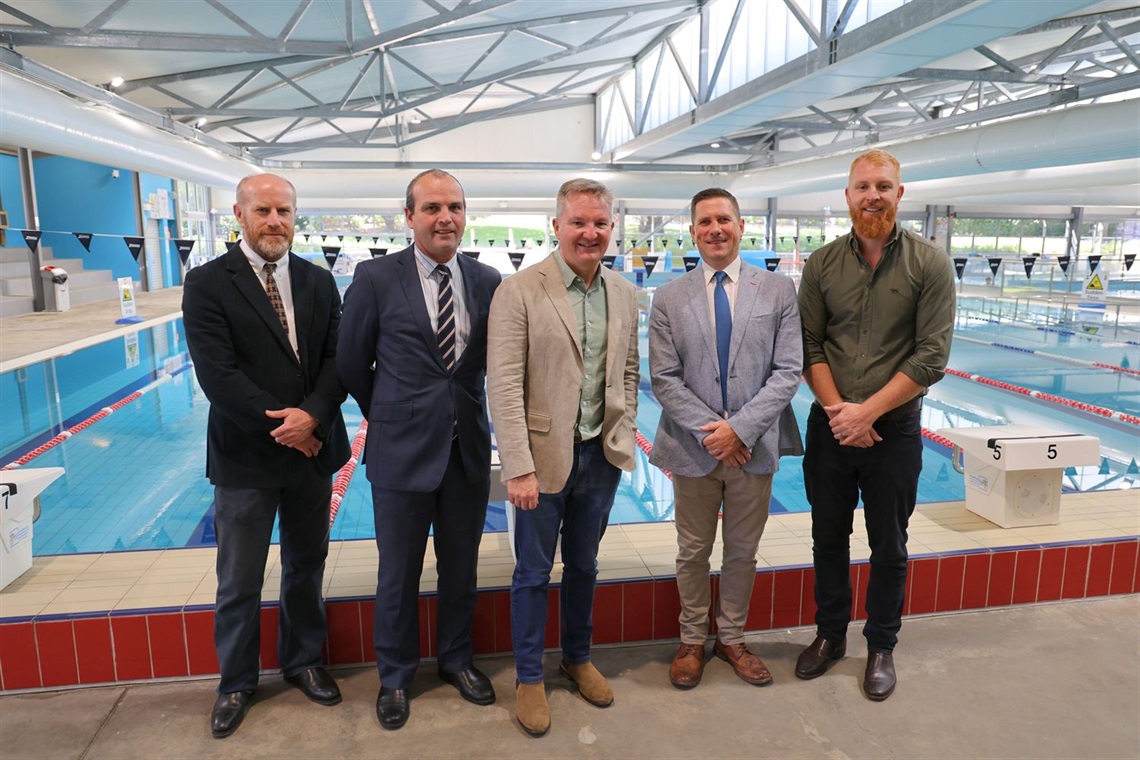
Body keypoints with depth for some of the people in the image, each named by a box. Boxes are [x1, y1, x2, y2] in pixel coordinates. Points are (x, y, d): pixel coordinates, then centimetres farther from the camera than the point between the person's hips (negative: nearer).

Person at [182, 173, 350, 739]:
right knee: (239, 583, 12)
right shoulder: (207, 284, -8)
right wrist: (284, 425, -16)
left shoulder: (319, 282, 4)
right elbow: (217, 375, -15)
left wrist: (312, 415, -18)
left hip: (312, 451, 3)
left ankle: (303, 661, 38)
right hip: (245, 458, -3)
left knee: (306, 568, 18)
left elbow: (337, 358, -1)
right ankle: (236, 683, 32)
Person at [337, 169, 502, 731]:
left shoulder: (487, 281, 0)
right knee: (398, 574, 13)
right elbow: (352, 364, 1)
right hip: (403, 450, -2)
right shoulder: (376, 278, -9)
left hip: (469, 449, 3)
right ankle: (395, 677, 35)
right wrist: (389, 415, 8)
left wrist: (462, 408, 9)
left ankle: (456, 659, 41)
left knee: (461, 568, 18)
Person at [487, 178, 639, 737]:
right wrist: (520, 467, -19)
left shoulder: (623, 294, 4)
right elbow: (504, 387, -16)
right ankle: (529, 677, 30)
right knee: (534, 572, 11)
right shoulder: (519, 292, -13)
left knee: (584, 566, 20)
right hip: (545, 457, -4)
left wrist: (624, 436, 5)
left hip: (602, 456, 5)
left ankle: (578, 658, 41)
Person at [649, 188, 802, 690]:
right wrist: (709, 431, -15)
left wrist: (740, 428, -16)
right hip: (693, 447, 0)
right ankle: (692, 641, 33)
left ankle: (731, 639, 36)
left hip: (754, 447, 1)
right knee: (693, 553, 14)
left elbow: (788, 372, -6)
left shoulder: (778, 290, 0)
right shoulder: (668, 298, 0)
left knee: (742, 552, 15)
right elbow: (664, 380, -5)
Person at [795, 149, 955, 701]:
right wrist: (837, 409, -14)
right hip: (830, 424, 2)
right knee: (828, 537, 14)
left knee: (889, 546, 12)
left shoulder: (930, 264, -7)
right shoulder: (822, 264, 0)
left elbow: (931, 357, -11)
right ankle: (830, 634, 34)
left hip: (894, 429, -2)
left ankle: (881, 646, 32)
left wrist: (866, 411, -17)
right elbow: (809, 346, -2)